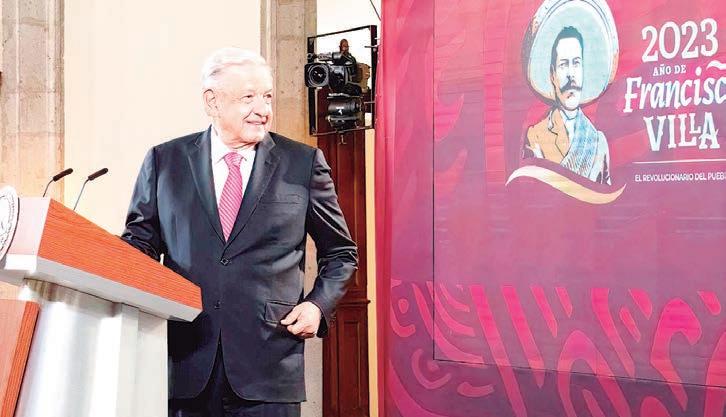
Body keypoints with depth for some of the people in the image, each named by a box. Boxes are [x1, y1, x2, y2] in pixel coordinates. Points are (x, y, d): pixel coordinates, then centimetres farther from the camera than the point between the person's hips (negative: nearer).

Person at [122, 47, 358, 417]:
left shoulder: (303, 164, 5)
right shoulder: (165, 161, 9)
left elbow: (340, 252, 14)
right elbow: (139, 238, 14)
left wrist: (319, 304, -2)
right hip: (186, 362, 1)